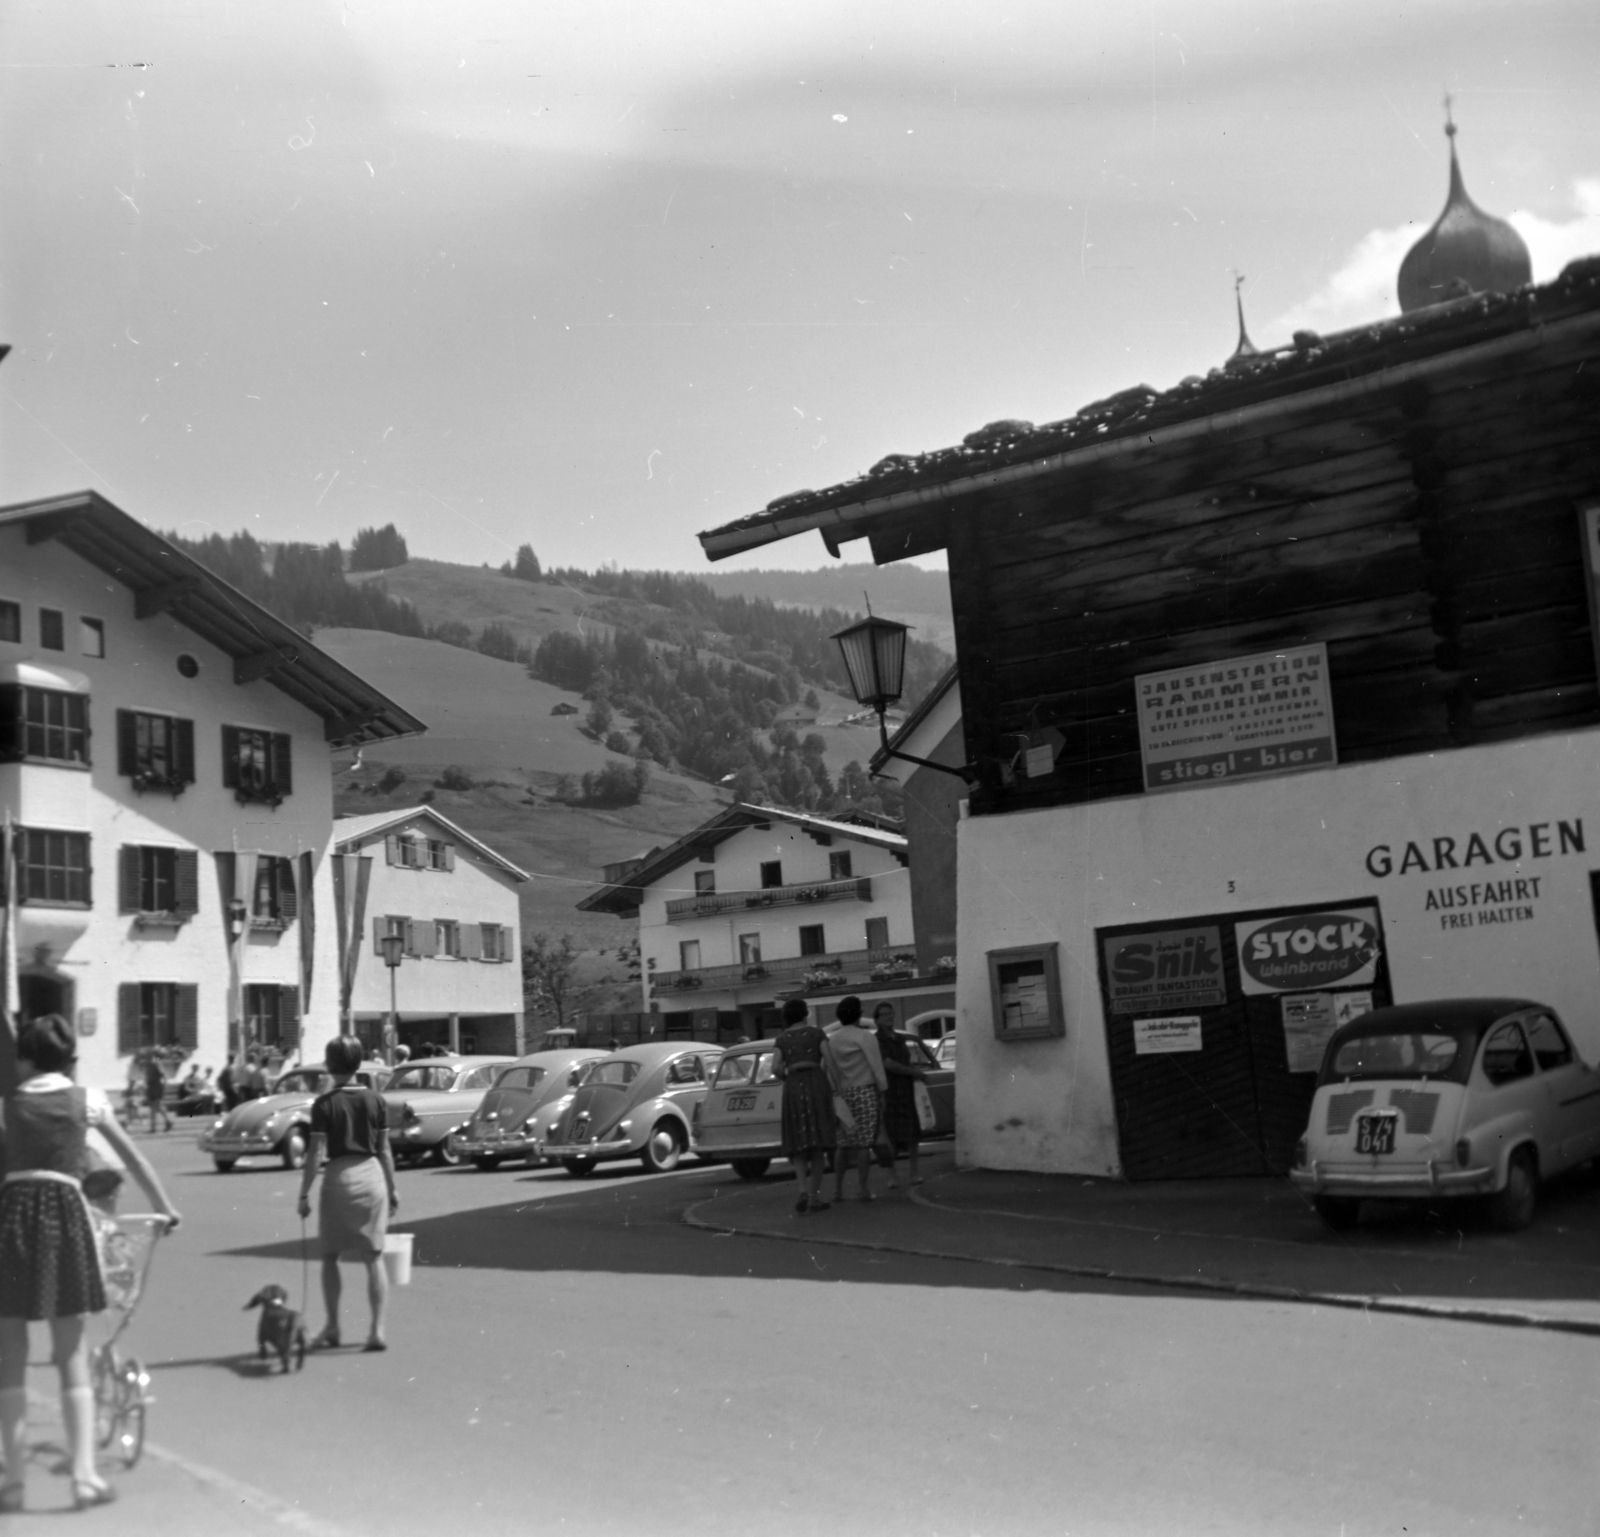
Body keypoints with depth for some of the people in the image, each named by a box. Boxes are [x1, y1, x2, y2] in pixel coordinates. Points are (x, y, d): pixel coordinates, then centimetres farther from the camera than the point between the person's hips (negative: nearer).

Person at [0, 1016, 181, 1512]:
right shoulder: (87, 1100, 10)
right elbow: (132, 1158, 18)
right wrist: (165, 1208, 28)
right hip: (65, 1211, 0)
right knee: (73, 1359, 7)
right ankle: (84, 1475, 3)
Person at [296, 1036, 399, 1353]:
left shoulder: (324, 1104, -7)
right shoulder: (375, 1100, 2)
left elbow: (316, 1153, -10)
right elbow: (385, 1150, 5)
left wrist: (304, 1193, -3)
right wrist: (392, 1188, 13)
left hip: (339, 1178, -2)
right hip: (372, 1175, 2)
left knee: (330, 1257, 15)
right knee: (374, 1258, 6)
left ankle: (332, 1328, 15)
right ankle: (377, 1329, 0)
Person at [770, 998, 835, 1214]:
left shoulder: (781, 1039, 10)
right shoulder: (816, 1033, 5)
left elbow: (775, 1069, -2)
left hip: (792, 1089, 2)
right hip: (816, 1084, -2)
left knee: (799, 1144, 6)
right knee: (818, 1143, 4)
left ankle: (804, 1190, -15)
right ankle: (814, 1195, 1)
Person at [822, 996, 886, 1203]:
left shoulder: (831, 1040, 8)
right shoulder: (866, 1037, -8)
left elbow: (824, 1069, 5)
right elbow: (877, 1067, -10)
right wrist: (883, 1092, -1)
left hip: (842, 1094, 5)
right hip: (865, 1092, -5)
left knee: (844, 1144, 10)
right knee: (863, 1143, -2)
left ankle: (837, 1189, 7)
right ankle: (865, 1190, -1)